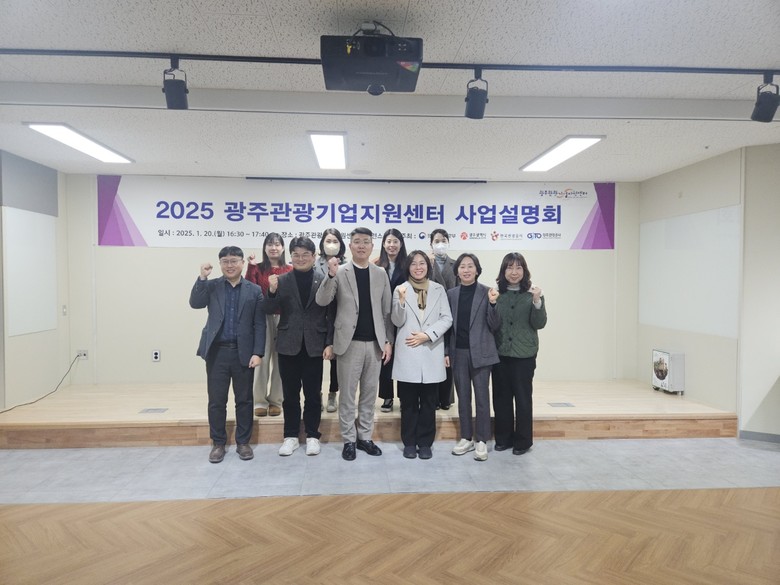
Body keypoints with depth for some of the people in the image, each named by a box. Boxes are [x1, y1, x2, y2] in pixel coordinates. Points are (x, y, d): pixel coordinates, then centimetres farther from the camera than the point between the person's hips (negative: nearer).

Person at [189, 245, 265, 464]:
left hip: (243, 352, -1)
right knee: (216, 401, 6)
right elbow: (195, 303, -9)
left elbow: (259, 325, 0)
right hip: (217, 351, 1)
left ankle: (243, 442, 21)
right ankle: (218, 443, 21)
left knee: (244, 400, 8)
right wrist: (202, 277, -16)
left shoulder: (254, 290, 3)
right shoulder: (211, 286, 7)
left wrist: (257, 353, -8)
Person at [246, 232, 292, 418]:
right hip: (262, 318, -1)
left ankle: (276, 401, 16)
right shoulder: (258, 269, 5)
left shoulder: (290, 270, 5)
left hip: (283, 318, 1)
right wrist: (250, 266, -14)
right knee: (262, 360, -2)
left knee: (280, 360, 6)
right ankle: (260, 402, 10)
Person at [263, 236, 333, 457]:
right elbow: (270, 311, -2)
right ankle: (291, 436, 24)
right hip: (288, 345, 1)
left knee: (313, 394, 8)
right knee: (290, 394, 11)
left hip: (314, 346, -1)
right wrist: (272, 291, -19)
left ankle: (312, 436, 22)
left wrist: (330, 343, -6)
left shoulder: (324, 280, -2)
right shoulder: (281, 280, 2)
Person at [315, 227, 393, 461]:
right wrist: (331, 275, -26)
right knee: (347, 394, 6)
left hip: (375, 342, 3)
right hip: (349, 342, -3)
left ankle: (365, 437, 24)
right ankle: (349, 440, 18)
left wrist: (388, 340, 2)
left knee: (369, 394, 11)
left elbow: (387, 311, 8)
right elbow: (321, 301, -12)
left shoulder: (380, 274, 7)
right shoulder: (339, 272, -1)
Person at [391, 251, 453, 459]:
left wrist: (427, 335, -10)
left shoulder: (439, 289, 6)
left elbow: (447, 318, 1)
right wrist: (401, 301, -20)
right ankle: (409, 443, 18)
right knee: (408, 402, 6)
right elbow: (397, 322, -3)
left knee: (429, 402, 7)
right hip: (408, 353, -1)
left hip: (431, 352, 1)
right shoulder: (400, 289, 2)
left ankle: (425, 443, 18)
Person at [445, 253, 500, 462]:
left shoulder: (486, 292, -4)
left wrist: (493, 304, -20)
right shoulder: (451, 294, 5)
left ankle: (481, 440, 14)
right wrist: (446, 351, 5)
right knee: (463, 397, 11)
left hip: (480, 352, -3)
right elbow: (449, 325, 9)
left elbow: (494, 325, -5)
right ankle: (466, 438, 23)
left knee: (482, 396, 3)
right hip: (458, 352, 3)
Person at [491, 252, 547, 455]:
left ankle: (522, 441, 18)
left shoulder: (531, 294, -1)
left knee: (523, 397, 4)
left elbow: (539, 324, -5)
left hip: (524, 354, -2)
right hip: (500, 353, 2)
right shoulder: (496, 293, 3)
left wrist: (537, 301, -21)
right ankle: (503, 438, 23)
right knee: (501, 396, 9)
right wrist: (491, 303, -17)